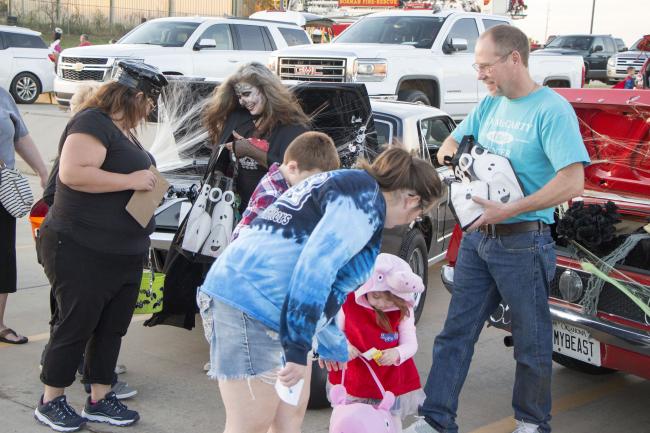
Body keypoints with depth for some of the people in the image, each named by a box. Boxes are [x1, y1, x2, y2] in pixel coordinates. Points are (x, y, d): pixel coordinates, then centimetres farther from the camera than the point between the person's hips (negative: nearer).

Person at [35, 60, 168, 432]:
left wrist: (149, 179, 11)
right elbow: (72, 173, -28)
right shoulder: (93, 123, -16)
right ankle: (51, 402, 16)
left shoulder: (124, 130, 15)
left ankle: (100, 400, 25)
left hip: (126, 256, 10)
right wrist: (131, 180, -23)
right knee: (76, 327, 1)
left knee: (112, 328, 14)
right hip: (82, 252, -9)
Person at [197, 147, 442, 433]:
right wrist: (298, 349, -20)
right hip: (252, 302, -10)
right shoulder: (367, 198, -7)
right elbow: (315, 266, -21)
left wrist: (333, 345, 45)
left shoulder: (348, 188, 25)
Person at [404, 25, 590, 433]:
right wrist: (450, 157, -2)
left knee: (531, 341, 9)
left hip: (523, 242, -7)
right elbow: (452, 143, 22)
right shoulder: (490, 104, 9)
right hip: (477, 235, 7)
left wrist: (509, 211, -25)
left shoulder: (552, 109, -14)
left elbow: (572, 182, -23)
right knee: (456, 333, 8)